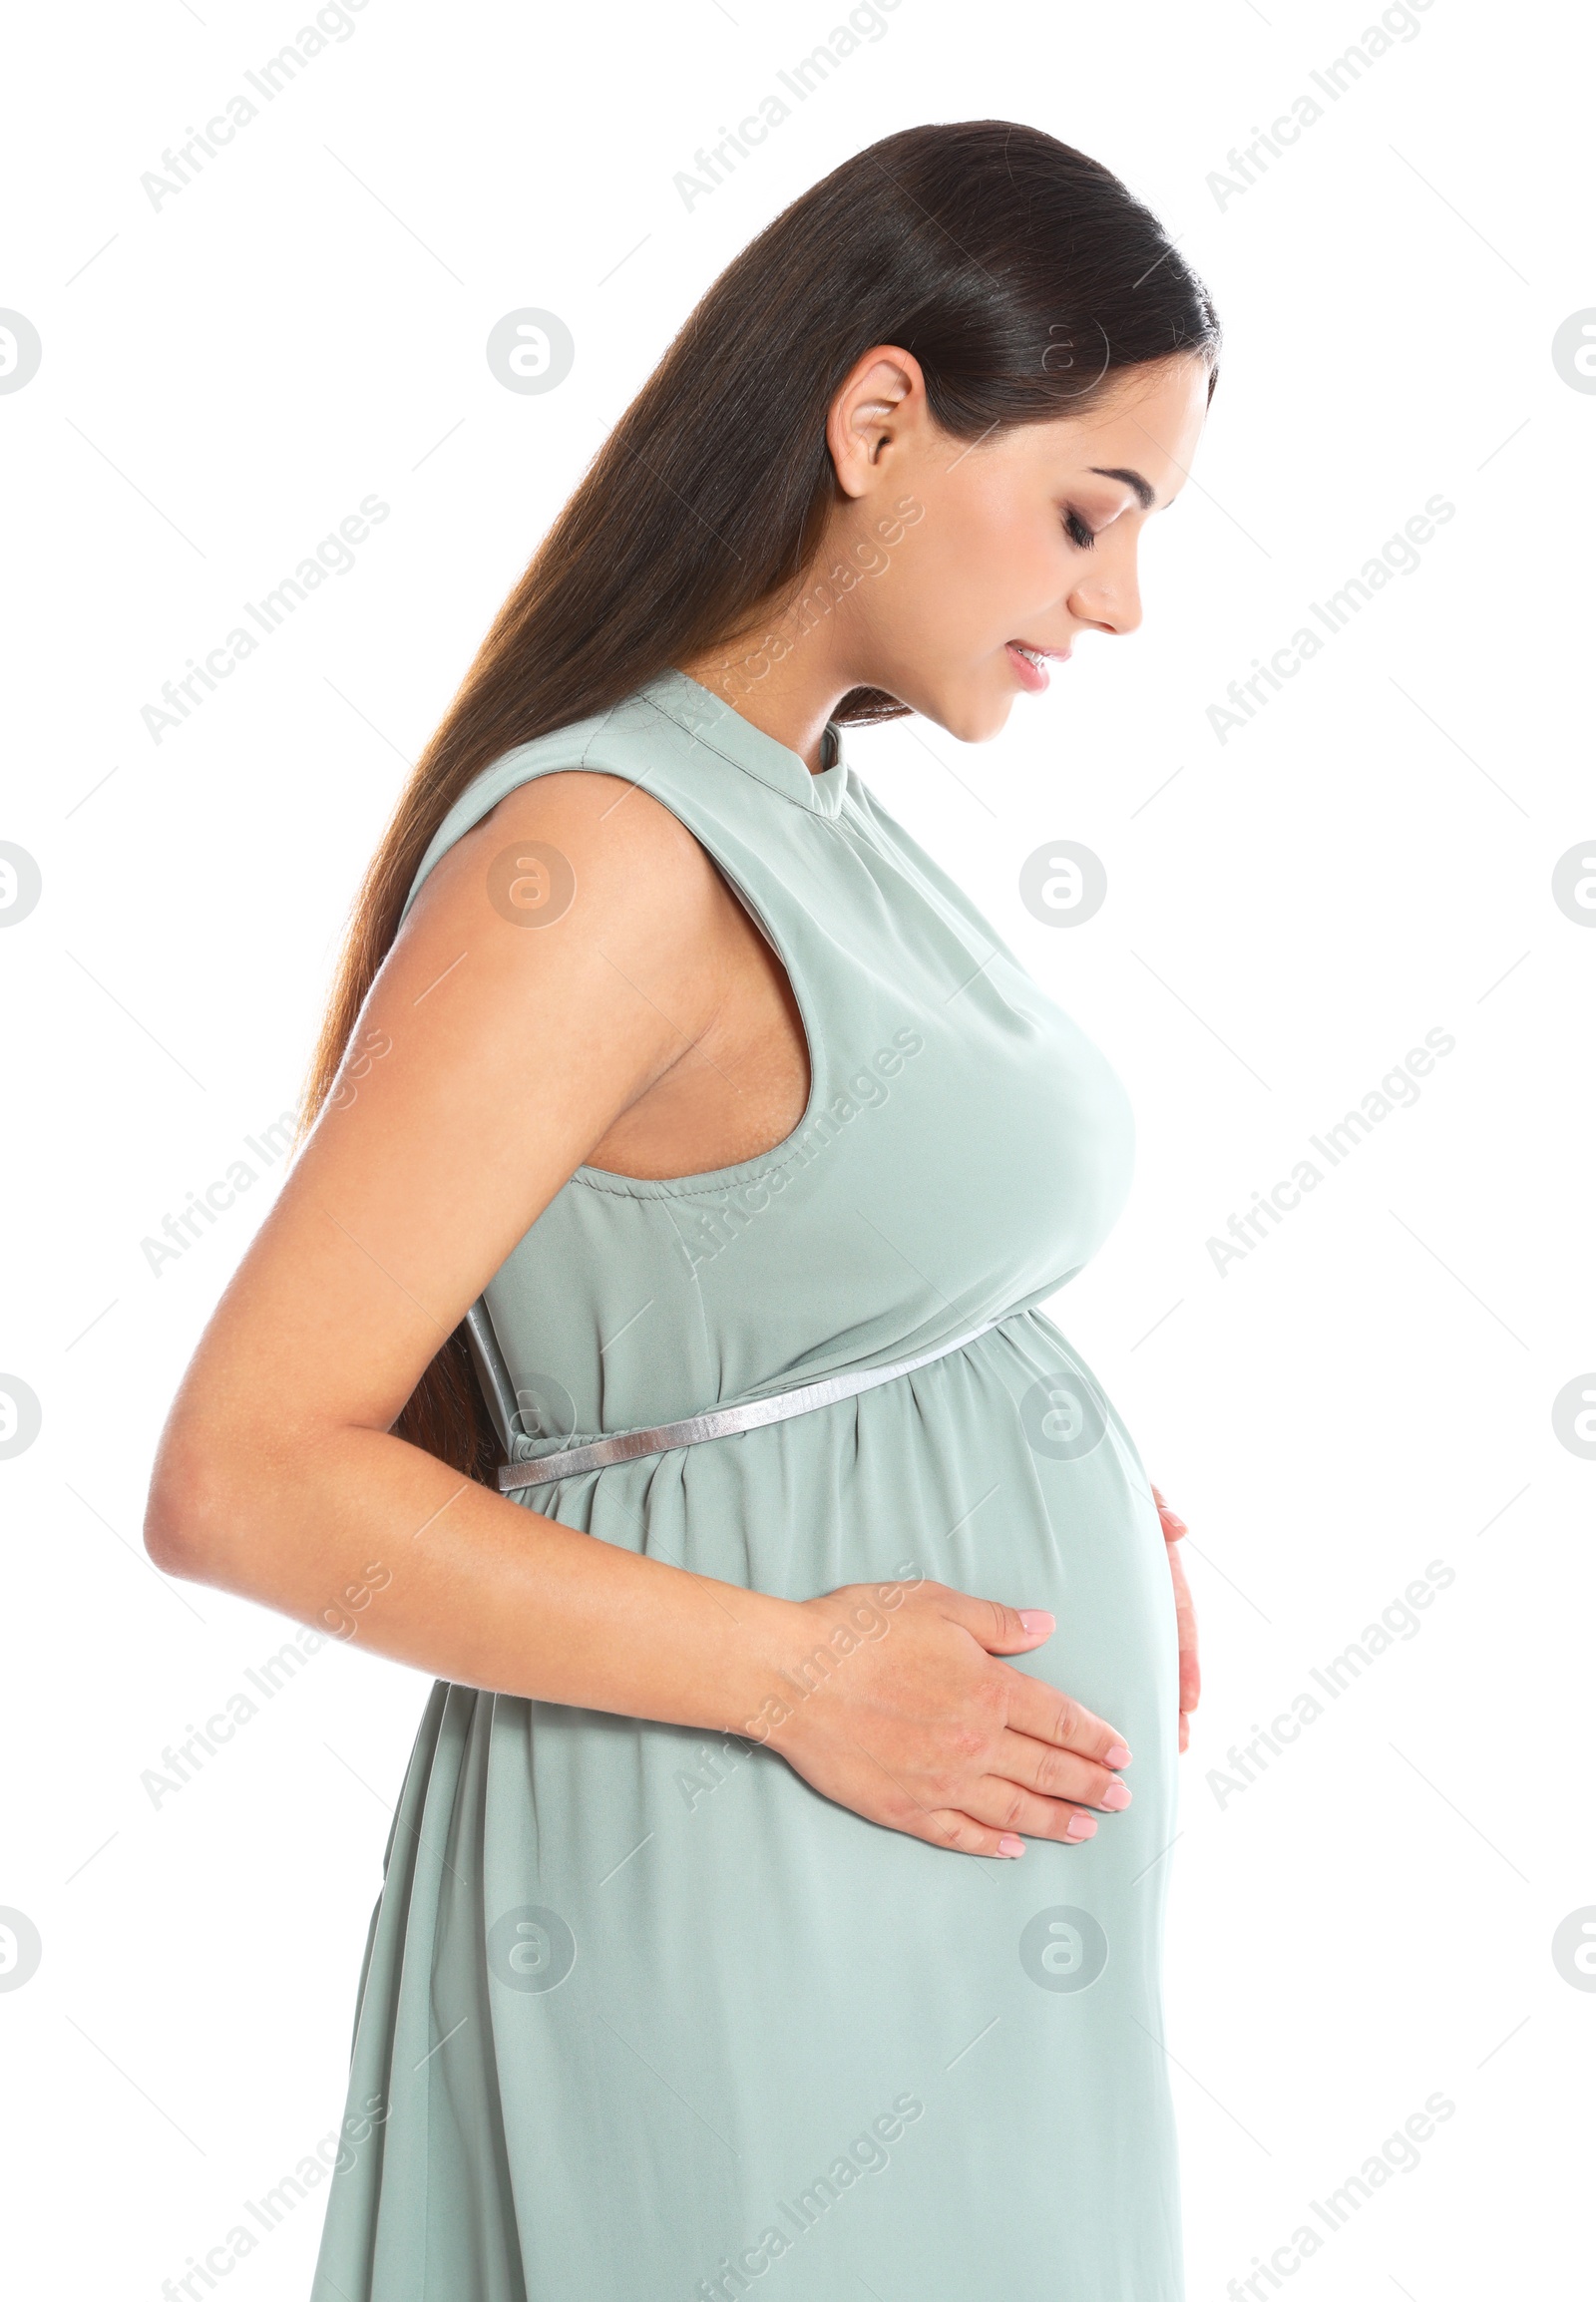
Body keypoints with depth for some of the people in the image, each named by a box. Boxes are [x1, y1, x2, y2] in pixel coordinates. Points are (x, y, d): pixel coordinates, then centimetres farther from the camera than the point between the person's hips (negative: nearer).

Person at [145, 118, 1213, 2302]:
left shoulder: (811, 814, 9)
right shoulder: (597, 857, -19)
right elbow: (246, 1480, -22)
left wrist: (1053, 1473, 2)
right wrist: (796, 1670, -20)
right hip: (760, 1893, -9)